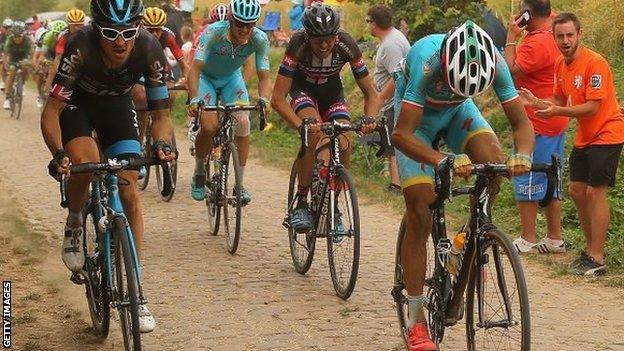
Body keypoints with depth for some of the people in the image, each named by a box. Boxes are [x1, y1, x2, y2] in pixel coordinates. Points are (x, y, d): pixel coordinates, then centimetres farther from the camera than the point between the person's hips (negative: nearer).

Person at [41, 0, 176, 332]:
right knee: (85, 163, -32)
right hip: (76, 103, -2)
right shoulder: (81, 46, -37)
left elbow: (161, 113, -20)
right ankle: (74, 224, 2)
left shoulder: (150, 50, -30)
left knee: (129, 191, -8)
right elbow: (51, 111, -33)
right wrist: (58, 153, -50)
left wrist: (163, 144, -41)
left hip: (117, 105, 2)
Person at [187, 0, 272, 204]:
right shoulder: (213, 33, -34)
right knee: (209, 126, -22)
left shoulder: (259, 40, -26)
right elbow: (195, 68, -38)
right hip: (206, 77, -3)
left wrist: (263, 100, -44)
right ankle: (199, 174, 3)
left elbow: (264, 76, -24)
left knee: (242, 123, -17)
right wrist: (194, 100, -53)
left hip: (232, 79, 3)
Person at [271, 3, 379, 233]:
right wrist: (300, 124, -51)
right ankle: (301, 203, -22)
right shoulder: (298, 45, -34)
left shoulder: (347, 46, -29)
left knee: (344, 145, -20)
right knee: (314, 134, -32)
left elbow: (370, 93, -21)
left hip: (332, 91, 2)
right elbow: (278, 99, -35)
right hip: (303, 89, -2)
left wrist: (369, 119, -41)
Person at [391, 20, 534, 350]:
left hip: (457, 112, 3)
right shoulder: (427, 61, -40)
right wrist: (444, 161, -59)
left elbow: (521, 123, -24)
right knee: (420, 214, -10)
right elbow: (401, 134, -43)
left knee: (494, 160, -28)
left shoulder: (495, 62, -30)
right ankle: (416, 320, -2)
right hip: (418, 114, -3)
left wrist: (521, 155, -46)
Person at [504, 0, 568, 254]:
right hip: (555, 122, 10)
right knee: (550, 181, 14)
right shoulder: (553, 36, 11)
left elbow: (511, 71, -23)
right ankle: (555, 238, 19)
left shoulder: (536, 43, -20)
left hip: (536, 124, -10)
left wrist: (511, 38, -16)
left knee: (526, 181, -2)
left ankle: (528, 240, 2)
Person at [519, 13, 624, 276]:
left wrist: (558, 111, -33)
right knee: (577, 190, 9)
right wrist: (536, 102, -10)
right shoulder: (560, 65, 4)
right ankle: (591, 249, 21)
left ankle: (597, 260, -5)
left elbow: (593, 107, -25)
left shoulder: (594, 63, -21)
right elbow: (560, 101, 7)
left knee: (595, 192, -10)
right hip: (584, 136, 8)